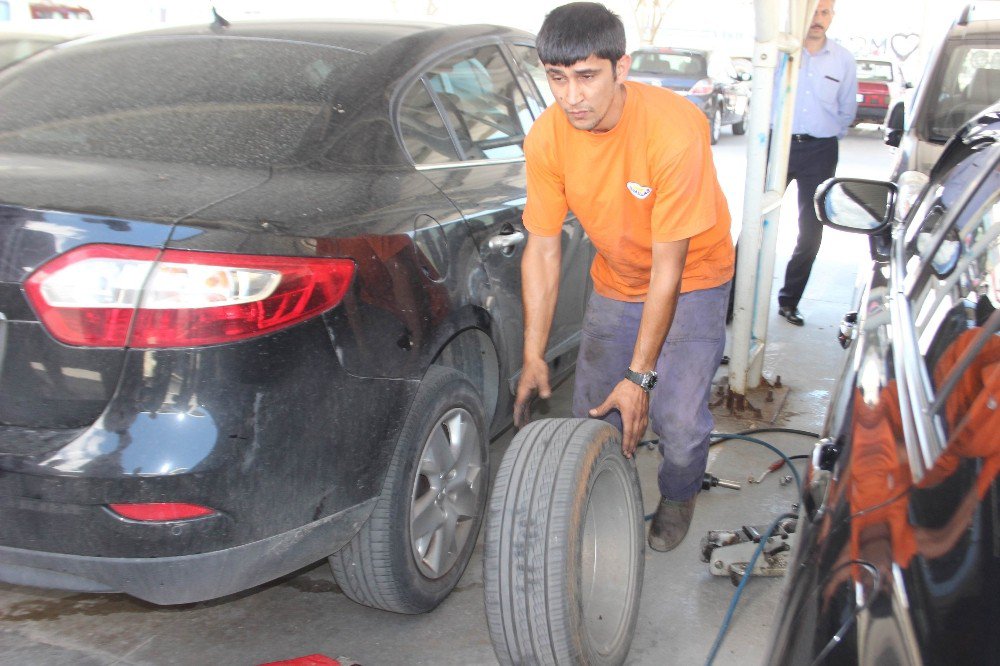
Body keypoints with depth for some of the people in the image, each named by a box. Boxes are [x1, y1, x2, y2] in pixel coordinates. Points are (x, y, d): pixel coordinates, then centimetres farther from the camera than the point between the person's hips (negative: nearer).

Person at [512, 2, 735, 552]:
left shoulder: (673, 128, -33)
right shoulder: (547, 137, -19)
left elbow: (668, 264, -29)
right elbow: (542, 248, -12)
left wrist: (641, 375, -27)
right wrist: (533, 356, -15)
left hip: (691, 279, -4)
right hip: (615, 281, 4)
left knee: (677, 419, -13)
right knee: (592, 410, 2)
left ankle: (678, 498, 21)